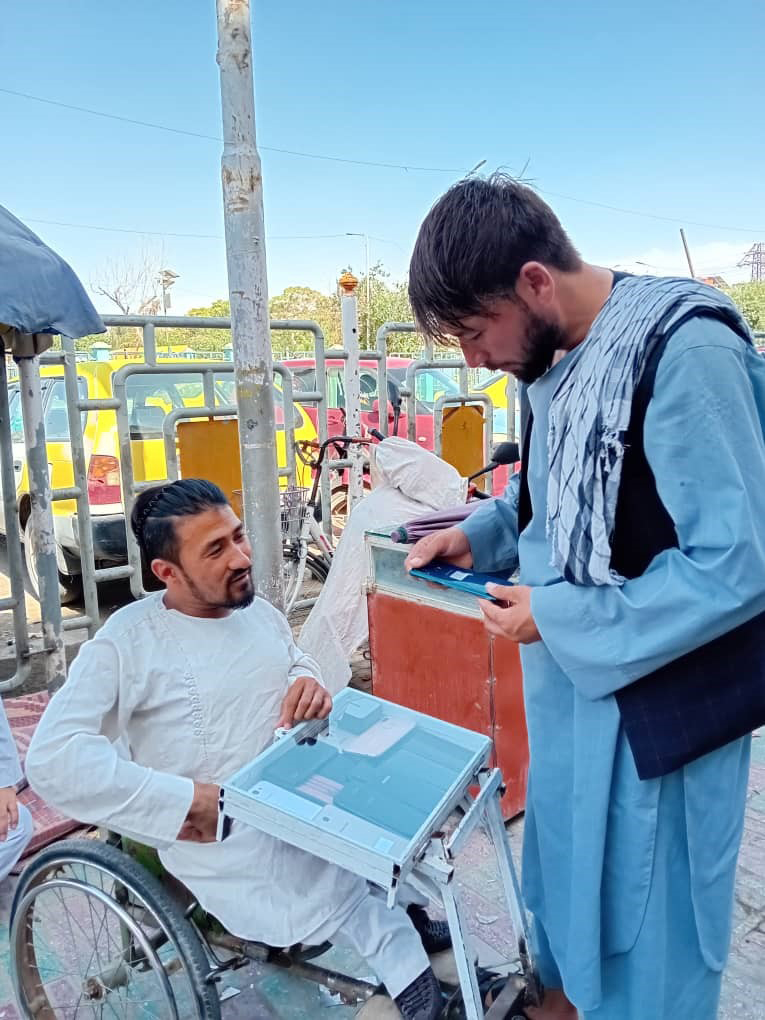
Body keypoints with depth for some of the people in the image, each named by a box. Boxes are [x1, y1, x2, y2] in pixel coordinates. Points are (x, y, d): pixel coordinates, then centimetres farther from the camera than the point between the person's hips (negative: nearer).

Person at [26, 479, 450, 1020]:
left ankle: (400, 912, 21)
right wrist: (185, 799, -24)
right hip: (219, 830, -7)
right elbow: (54, 758, -22)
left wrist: (309, 681, -3)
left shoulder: (259, 612, 6)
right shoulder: (127, 642, -15)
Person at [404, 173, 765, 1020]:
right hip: (574, 678, 8)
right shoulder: (558, 358, 1)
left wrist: (558, 618, -21)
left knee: (644, 911, 15)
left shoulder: (685, 352, -25)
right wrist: (479, 537, -2)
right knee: (567, 856, 28)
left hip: (656, 697, -8)